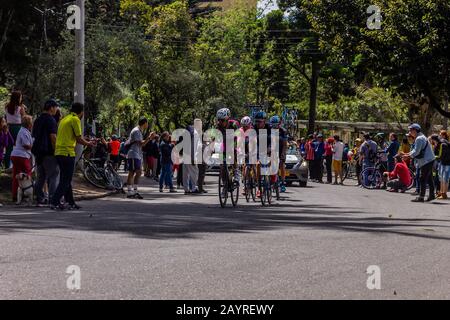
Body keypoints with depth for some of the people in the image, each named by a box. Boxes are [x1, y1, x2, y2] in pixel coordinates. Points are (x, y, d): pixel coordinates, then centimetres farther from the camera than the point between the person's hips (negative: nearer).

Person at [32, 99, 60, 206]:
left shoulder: (38, 120, 16)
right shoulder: (51, 120, -11)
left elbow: (34, 135, 20)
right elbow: (53, 137, -17)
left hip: (38, 152, 8)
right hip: (49, 152, -8)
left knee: (41, 177, 10)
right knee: (54, 176, -4)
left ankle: (40, 199, 8)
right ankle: (52, 199, -9)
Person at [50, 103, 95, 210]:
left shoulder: (65, 119, 18)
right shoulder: (75, 120, -8)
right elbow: (79, 139, -10)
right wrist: (88, 144, 9)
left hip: (58, 152, 9)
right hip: (67, 153, -9)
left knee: (65, 180, 15)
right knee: (65, 181, -6)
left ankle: (71, 202, 21)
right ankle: (55, 202, -13)